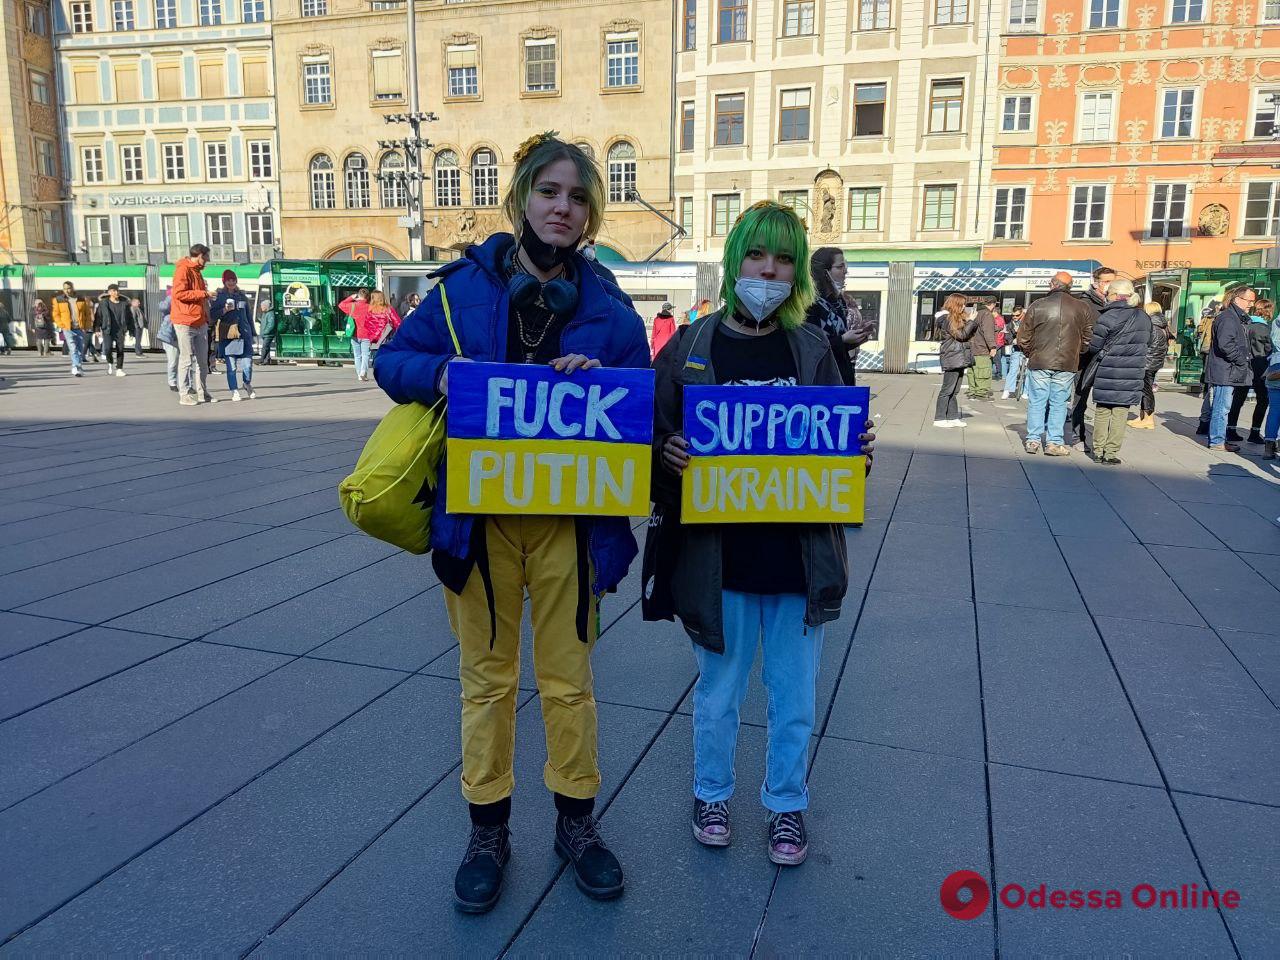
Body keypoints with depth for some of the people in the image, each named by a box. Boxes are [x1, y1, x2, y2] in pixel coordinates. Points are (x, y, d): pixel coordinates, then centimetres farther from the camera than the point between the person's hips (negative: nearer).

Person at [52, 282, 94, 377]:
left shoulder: (82, 299, 7)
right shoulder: (58, 300, 5)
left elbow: (88, 313, 10)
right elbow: (56, 315, 6)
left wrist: (86, 326, 1)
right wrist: (62, 326, -5)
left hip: (80, 329, 2)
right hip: (68, 329, -2)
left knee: (80, 349, 6)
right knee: (73, 349, -15)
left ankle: (78, 369, 17)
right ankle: (76, 368, -23)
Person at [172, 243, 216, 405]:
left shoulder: (197, 271, 20)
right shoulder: (183, 270, -9)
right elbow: (179, 293, -20)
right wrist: (203, 293, -16)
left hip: (200, 323, 9)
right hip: (185, 322, -9)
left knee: (202, 360, 9)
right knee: (187, 359, -4)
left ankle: (201, 392, 16)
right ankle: (184, 395, 2)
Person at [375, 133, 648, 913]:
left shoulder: (606, 305, 0)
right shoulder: (465, 286, -2)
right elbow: (393, 361, 4)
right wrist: (438, 373, -17)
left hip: (569, 519, 0)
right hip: (478, 515, 0)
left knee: (568, 677, 12)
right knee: (487, 678, 12)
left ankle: (578, 823, 33)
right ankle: (488, 831, 31)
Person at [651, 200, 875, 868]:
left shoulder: (812, 350, 3)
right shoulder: (691, 348, -2)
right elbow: (657, 442, 0)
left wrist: (860, 452, -13)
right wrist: (670, 456, -21)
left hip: (799, 558, 2)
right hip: (720, 556, -1)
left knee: (795, 699, 14)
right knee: (718, 694, 15)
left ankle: (786, 804, 38)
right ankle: (712, 793, 41)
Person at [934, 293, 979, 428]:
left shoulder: (958, 318, 18)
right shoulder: (947, 318, -11)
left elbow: (970, 333, 19)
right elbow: (961, 335, -14)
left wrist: (973, 321, 3)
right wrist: (971, 321, -6)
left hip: (959, 359, 9)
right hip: (952, 358, -9)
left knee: (954, 391, 11)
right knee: (947, 389, -7)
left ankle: (952, 417, 15)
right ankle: (939, 419, -4)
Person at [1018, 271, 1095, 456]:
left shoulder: (1037, 306, -3)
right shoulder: (1083, 308, 1)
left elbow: (1023, 338, 0)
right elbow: (1088, 337, 5)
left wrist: (1030, 354, 16)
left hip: (1039, 363, -1)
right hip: (1067, 364, 1)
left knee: (1036, 402, 7)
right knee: (1059, 403, 7)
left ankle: (1033, 440, 9)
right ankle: (1054, 442, 7)